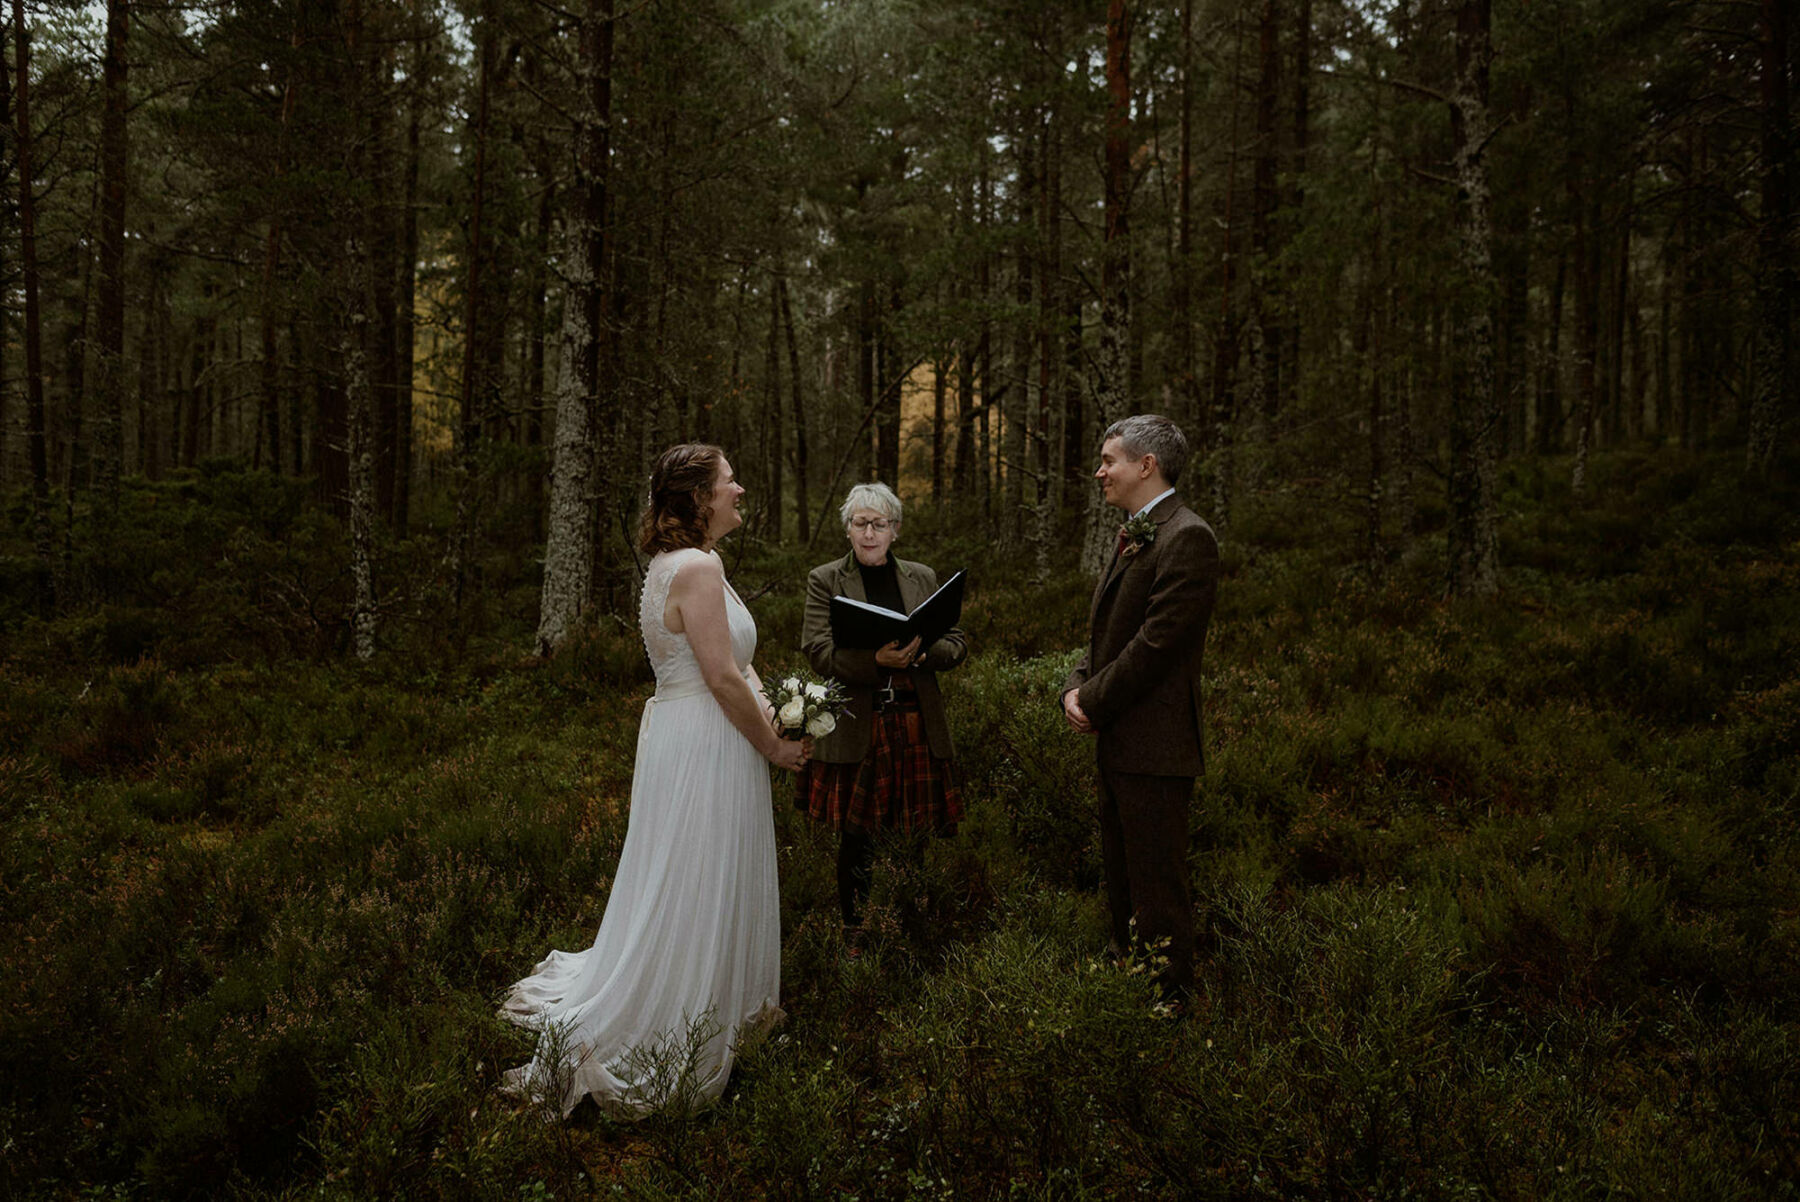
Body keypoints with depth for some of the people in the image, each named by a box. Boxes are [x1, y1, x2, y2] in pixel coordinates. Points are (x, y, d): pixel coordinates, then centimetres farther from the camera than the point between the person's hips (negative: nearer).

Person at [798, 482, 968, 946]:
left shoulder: (923, 578, 14)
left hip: (916, 725, 3)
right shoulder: (825, 580, 5)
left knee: (930, 829, 1)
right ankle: (853, 931, 17)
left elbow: (956, 643, 10)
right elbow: (818, 651, -7)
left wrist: (923, 653, -13)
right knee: (856, 836, 1)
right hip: (855, 728, -2)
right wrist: (876, 660, -23)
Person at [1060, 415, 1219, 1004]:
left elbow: (1158, 641, -21)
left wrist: (1094, 703, -13)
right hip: (1116, 744, 10)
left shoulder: (1186, 537, -16)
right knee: (1121, 883, 19)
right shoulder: (1132, 537, 17)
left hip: (1154, 747, -10)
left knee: (1158, 889, -2)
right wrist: (1075, 688, 2)